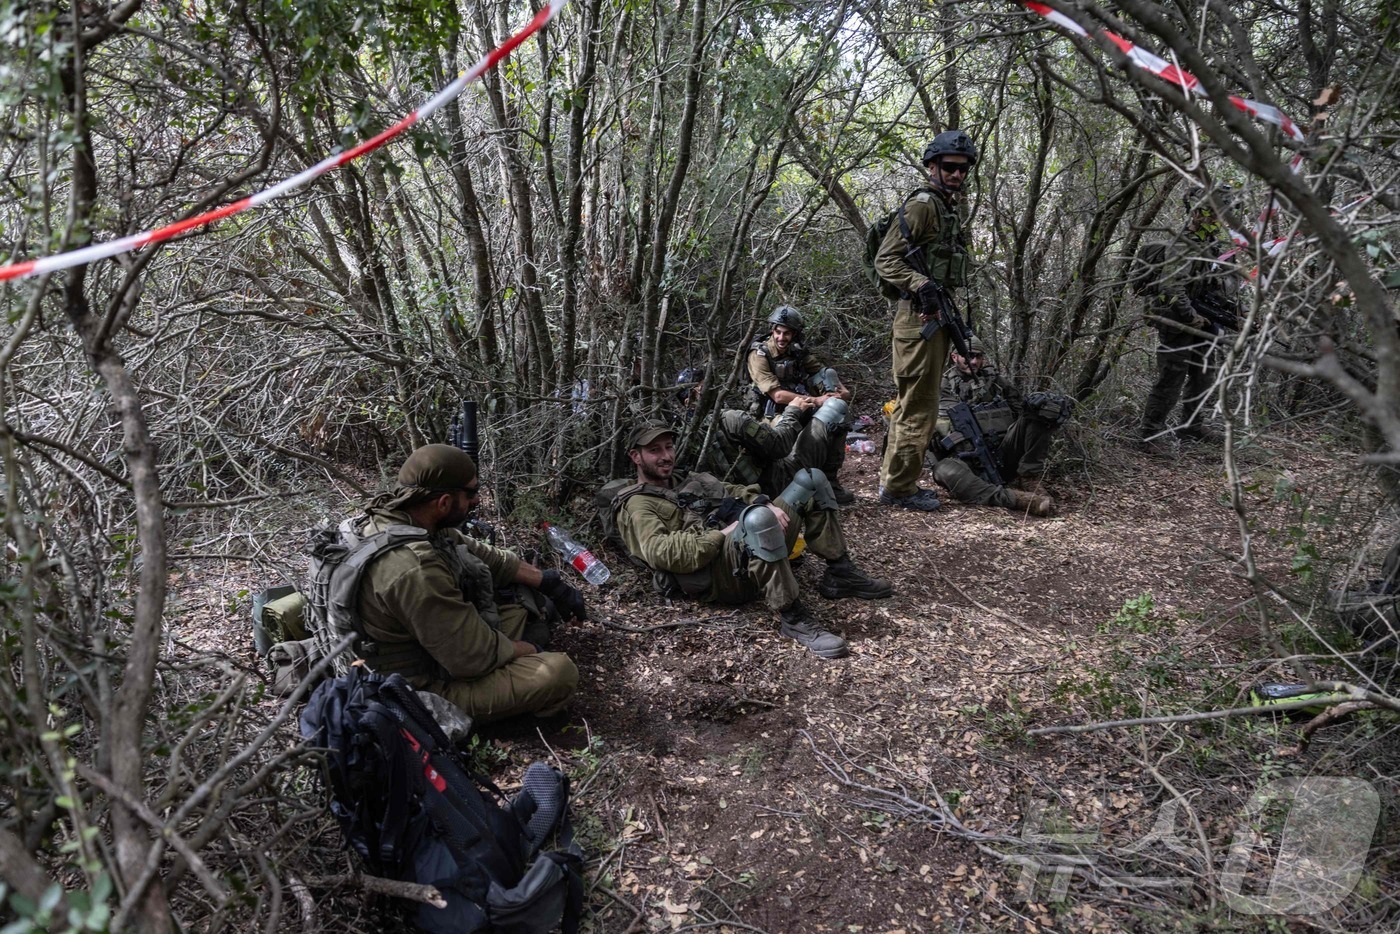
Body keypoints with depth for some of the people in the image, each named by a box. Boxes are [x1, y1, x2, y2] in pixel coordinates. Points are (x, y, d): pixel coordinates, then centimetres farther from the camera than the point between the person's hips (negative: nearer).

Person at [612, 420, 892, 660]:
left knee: (811, 480, 7)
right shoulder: (636, 505, 2)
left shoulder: (688, 480, 29)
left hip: (756, 550, 9)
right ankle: (794, 620, -31)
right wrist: (721, 535, -17)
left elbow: (734, 491, 20)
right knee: (758, 517, -41)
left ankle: (840, 575, 6)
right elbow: (659, 552, -18)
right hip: (718, 575, -9)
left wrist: (767, 503, -3)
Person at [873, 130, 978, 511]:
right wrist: (923, 285, -28)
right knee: (918, 408, -8)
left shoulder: (950, 210, 21)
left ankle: (894, 480, 22)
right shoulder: (923, 204, -9)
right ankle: (899, 488, 0)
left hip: (937, 316, 10)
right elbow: (885, 259, -16)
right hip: (919, 318, -10)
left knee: (910, 404, 13)